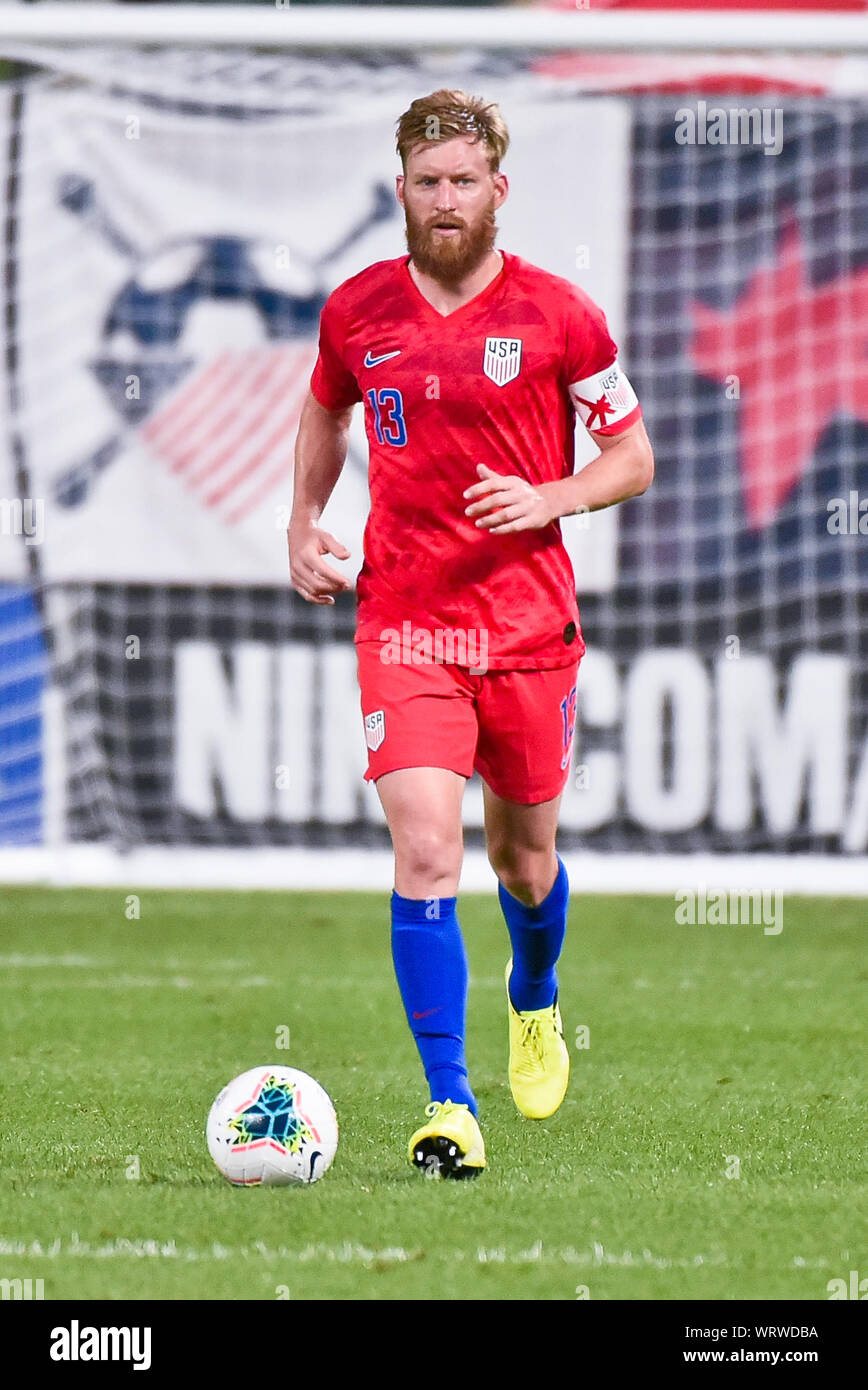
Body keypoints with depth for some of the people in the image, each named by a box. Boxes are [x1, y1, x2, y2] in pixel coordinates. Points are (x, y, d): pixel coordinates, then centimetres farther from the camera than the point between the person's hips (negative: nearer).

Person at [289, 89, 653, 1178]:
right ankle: (450, 1109, -12)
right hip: (404, 621, 0)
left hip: (529, 625, 0)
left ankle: (534, 1007, 49)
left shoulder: (557, 315, -5)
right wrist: (304, 524, 10)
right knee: (426, 857, -15)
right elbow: (325, 414, 23)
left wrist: (550, 499, -15)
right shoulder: (356, 310, 2)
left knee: (522, 857, 14)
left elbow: (632, 456, 3)